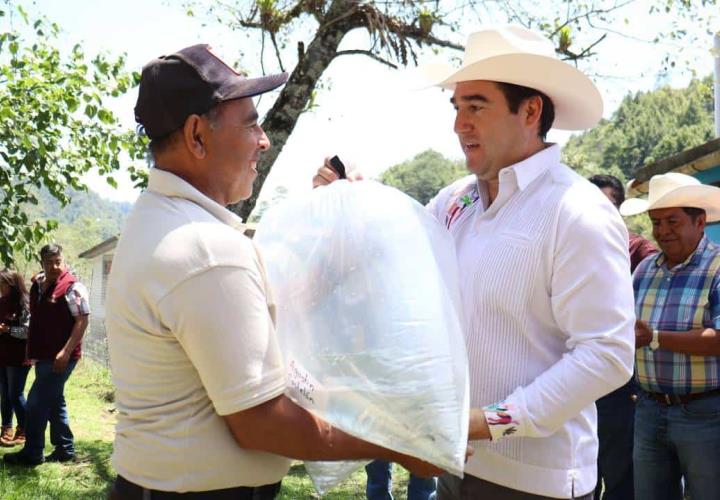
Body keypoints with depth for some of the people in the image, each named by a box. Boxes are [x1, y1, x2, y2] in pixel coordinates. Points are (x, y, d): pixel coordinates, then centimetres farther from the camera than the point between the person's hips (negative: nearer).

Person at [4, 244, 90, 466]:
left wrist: (66, 351, -22)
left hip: (60, 357, -8)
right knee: (54, 402, 14)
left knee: (36, 403, -6)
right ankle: (65, 449, 23)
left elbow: (83, 320, -17)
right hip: (44, 355, 8)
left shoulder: (72, 287, -14)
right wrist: (31, 350, 17)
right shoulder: (37, 285, 11)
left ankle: (32, 454, 6)